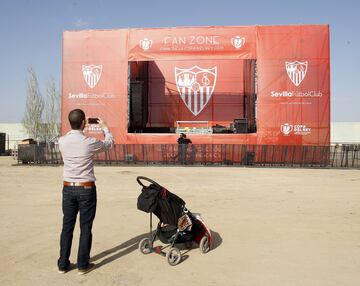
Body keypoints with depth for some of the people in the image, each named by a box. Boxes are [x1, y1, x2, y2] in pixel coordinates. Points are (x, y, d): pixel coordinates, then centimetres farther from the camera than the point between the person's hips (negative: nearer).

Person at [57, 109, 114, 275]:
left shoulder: (62, 141, -3)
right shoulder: (89, 142, -14)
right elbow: (109, 143, 6)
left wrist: (81, 129, 28)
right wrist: (104, 127, 21)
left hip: (68, 188, 4)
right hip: (86, 189, -4)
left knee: (67, 226, 13)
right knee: (85, 228, 6)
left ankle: (63, 264, 23)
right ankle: (83, 265, 15)